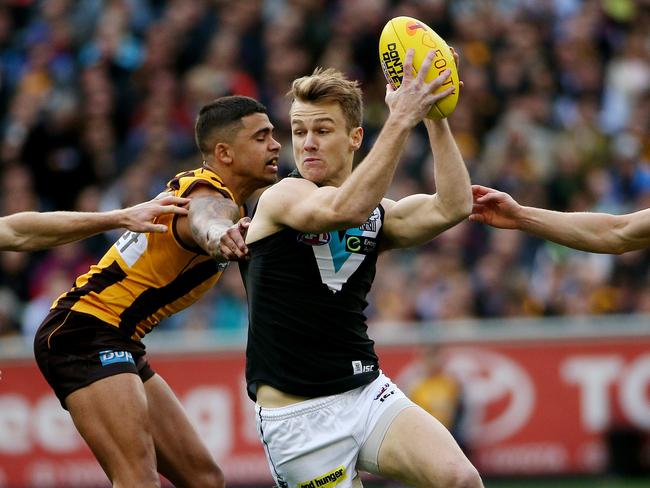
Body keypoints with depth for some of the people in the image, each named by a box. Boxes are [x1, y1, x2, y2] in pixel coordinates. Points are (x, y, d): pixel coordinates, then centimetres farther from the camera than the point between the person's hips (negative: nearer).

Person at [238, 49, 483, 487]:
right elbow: (344, 210, -28)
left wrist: (435, 117, -15)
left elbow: (452, 208, -9)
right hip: (297, 415, -4)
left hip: (369, 393, 4)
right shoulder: (282, 197, -6)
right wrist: (401, 120, -31)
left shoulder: (377, 214, 10)